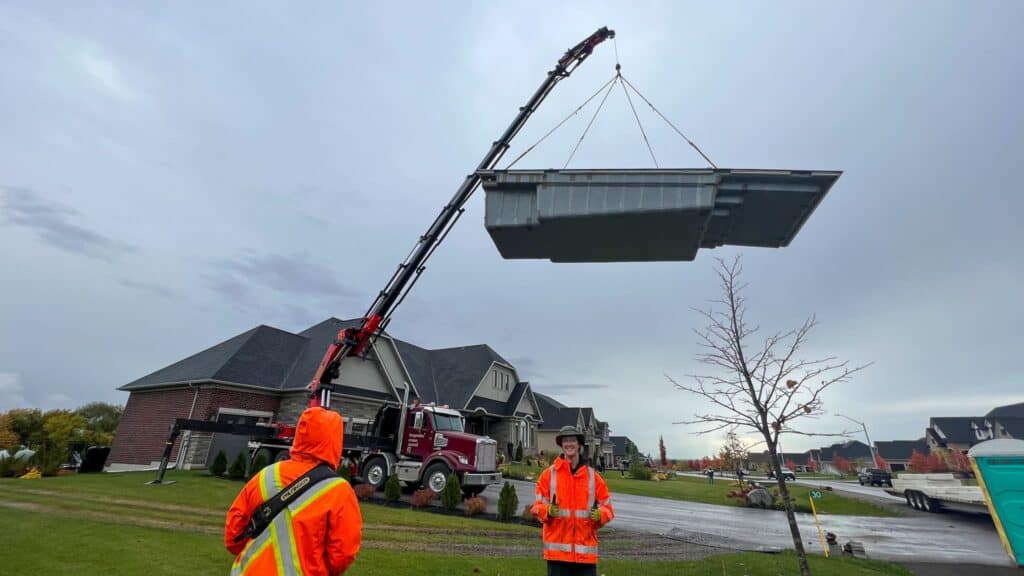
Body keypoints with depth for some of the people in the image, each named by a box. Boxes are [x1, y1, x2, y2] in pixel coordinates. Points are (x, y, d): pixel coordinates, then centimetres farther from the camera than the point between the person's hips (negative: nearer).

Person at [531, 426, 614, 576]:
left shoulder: (593, 476, 4)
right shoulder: (549, 474, 0)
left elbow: (607, 507, 6)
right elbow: (536, 506, 0)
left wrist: (599, 514, -15)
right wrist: (548, 510, -21)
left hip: (586, 550, 1)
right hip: (557, 549, -1)